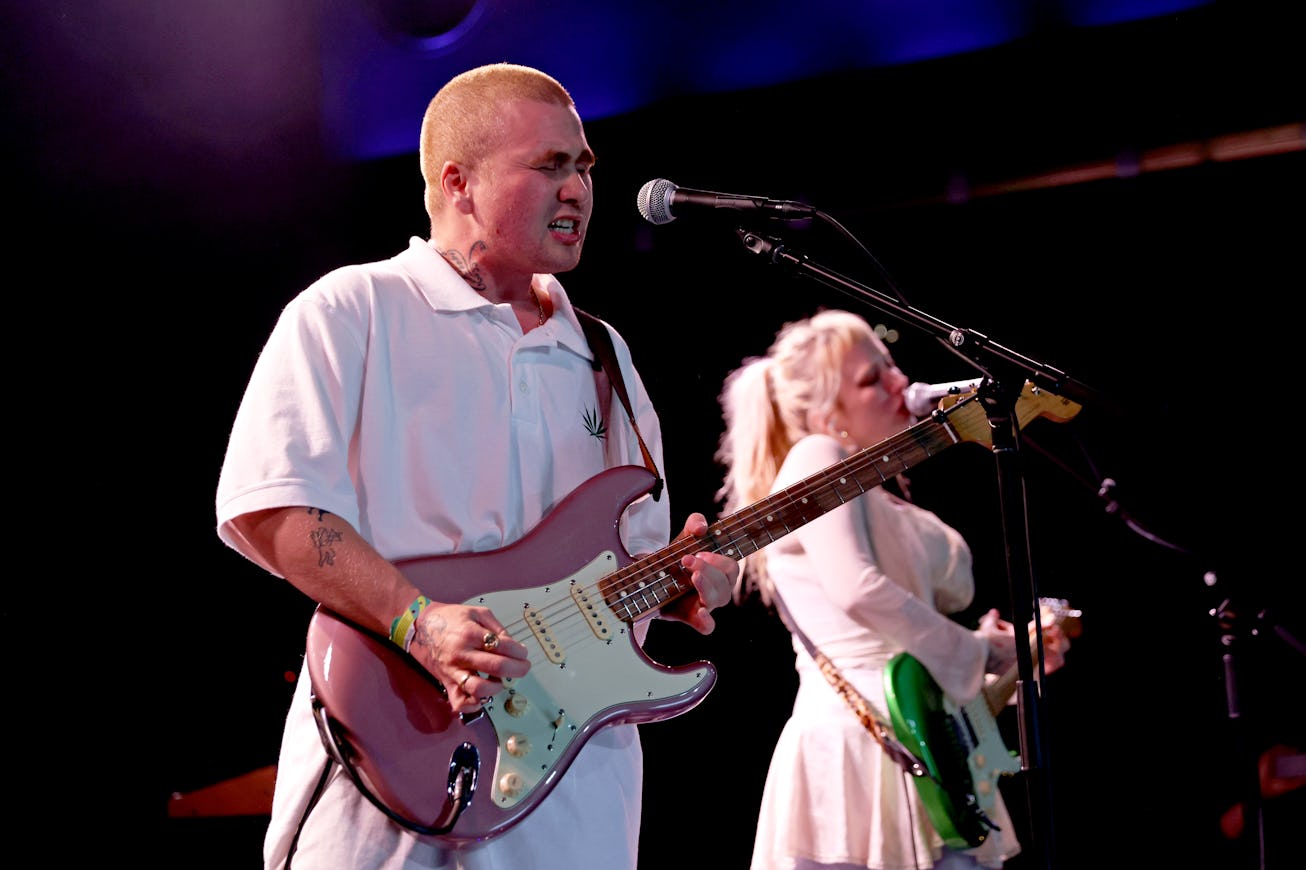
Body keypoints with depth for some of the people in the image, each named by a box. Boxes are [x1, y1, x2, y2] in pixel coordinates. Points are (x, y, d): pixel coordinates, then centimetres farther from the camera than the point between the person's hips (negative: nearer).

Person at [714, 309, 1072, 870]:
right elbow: (855, 589, -18)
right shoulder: (817, 458, -3)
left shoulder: (888, 504, 22)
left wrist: (1009, 650, 9)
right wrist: (974, 650, -8)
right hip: (856, 737, -9)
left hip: (927, 752, 9)